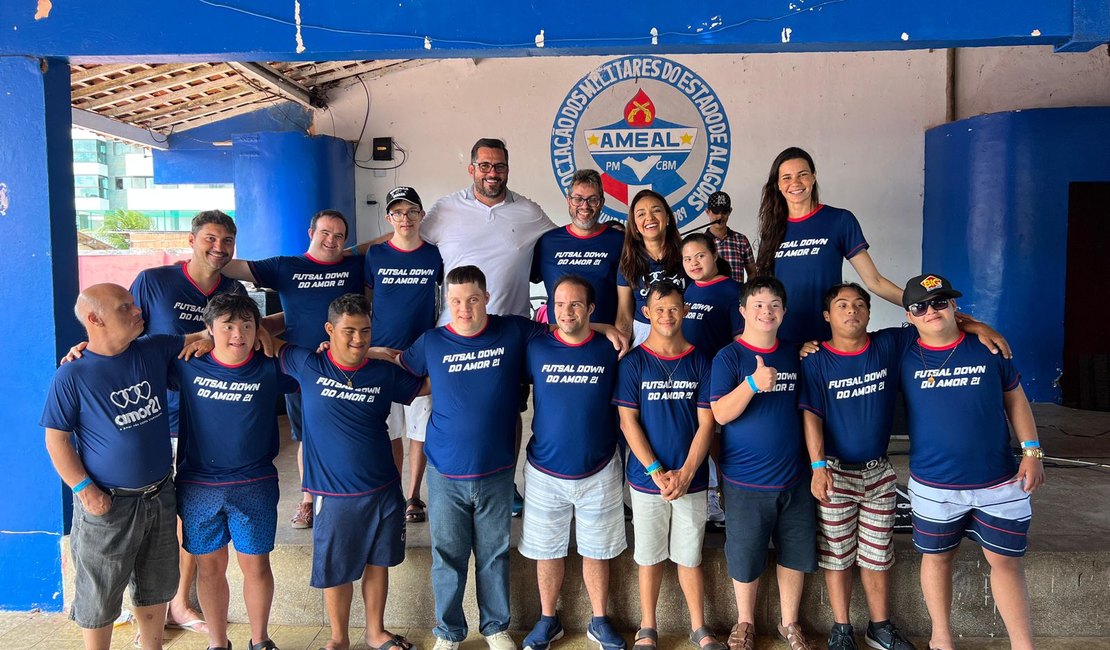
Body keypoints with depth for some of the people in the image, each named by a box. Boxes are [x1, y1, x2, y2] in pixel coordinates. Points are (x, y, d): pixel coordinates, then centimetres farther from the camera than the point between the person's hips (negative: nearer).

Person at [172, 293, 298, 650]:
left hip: (255, 486, -1)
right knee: (210, 565, 13)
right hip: (197, 485, 1)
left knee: (256, 565, 9)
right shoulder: (187, 366, -3)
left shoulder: (270, 369, -4)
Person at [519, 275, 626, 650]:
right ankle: (548, 620, 34)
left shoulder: (610, 351, -5)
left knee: (596, 551, 14)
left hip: (599, 473, 0)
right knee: (547, 551, 14)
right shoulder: (536, 349, -6)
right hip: (544, 473, 0)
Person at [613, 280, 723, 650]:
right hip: (646, 479, -1)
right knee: (649, 556, 11)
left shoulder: (699, 362, 0)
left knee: (690, 556, 11)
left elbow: (705, 423, -2)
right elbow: (628, 421, -6)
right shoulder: (633, 362, -3)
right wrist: (657, 473, -13)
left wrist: (685, 474, -11)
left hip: (691, 480, 1)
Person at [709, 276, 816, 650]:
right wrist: (754, 383, -32)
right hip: (746, 481, -4)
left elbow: (804, 411, 14)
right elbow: (721, 414, -18)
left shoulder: (793, 357, 6)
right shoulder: (729, 357, -8)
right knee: (745, 556, 8)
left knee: (796, 553, 13)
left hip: (793, 478, 4)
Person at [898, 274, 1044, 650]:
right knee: (937, 557, 14)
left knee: (1005, 560, 10)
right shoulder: (902, 356, -5)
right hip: (934, 486, 0)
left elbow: (1015, 399, 7)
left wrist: (1032, 452, 1)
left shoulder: (989, 348, -2)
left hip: (1000, 483, 1)